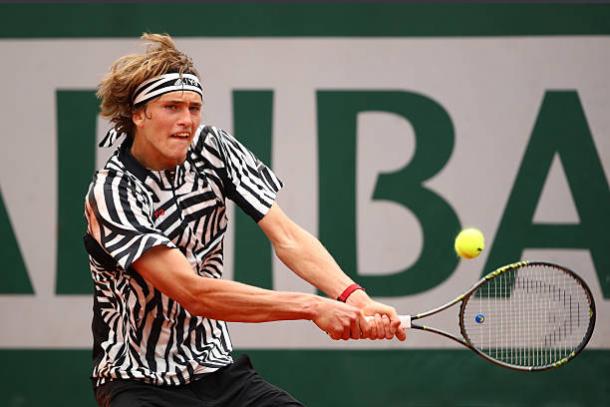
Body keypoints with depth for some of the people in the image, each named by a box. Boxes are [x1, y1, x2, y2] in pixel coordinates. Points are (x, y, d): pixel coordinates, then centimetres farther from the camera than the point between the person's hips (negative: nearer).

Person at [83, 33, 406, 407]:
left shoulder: (214, 148, 1)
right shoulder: (112, 193, -16)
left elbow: (286, 237, -7)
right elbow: (195, 293, -24)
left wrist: (353, 297, -25)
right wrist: (312, 307, -29)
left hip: (218, 370, 5)